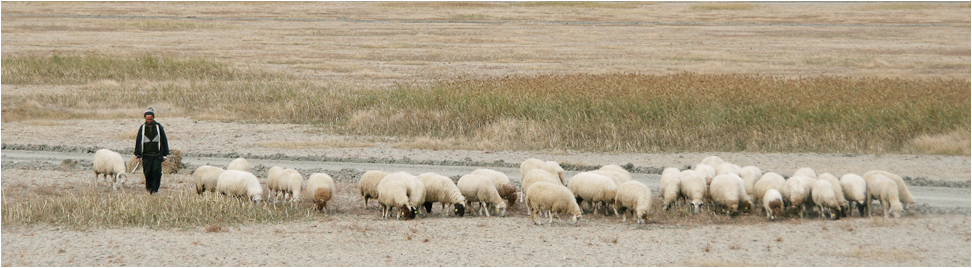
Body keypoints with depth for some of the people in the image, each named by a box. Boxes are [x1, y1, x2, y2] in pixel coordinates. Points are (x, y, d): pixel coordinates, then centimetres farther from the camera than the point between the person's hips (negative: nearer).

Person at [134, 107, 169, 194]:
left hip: (157, 155, -1)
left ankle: (154, 190, -9)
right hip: (146, 155, 1)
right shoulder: (142, 128, 8)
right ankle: (149, 188, 16)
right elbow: (138, 142, 11)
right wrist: (138, 155, 6)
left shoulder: (159, 127, 5)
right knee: (147, 173, -1)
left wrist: (164, 154, 7)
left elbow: (164, 141, 10)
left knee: (156, 171, -12)